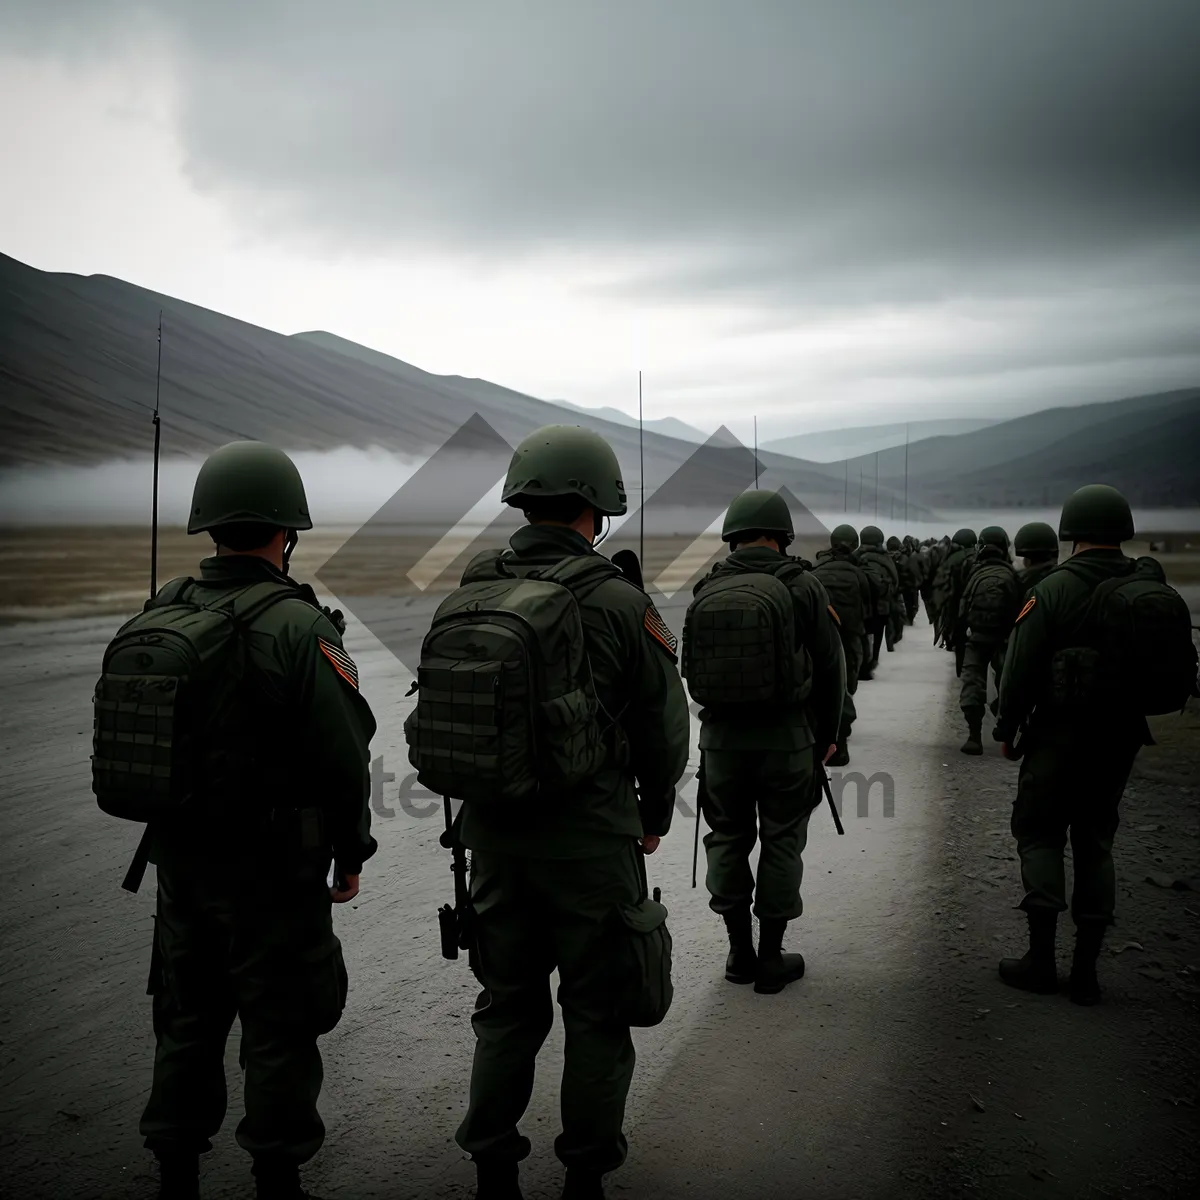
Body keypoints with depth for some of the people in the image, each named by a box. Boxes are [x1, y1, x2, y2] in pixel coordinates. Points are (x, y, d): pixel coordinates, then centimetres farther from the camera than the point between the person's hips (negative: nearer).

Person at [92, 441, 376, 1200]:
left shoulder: (158, 616, 1)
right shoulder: (297, 627, -19)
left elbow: (125, 743, 6)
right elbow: (343, 758, -18)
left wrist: (176, 832, 15)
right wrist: (351, 854, -4)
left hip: (180, 864, 6)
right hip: (272, 872, -6)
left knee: (187, 1023, 18)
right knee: (281, 1029, 8)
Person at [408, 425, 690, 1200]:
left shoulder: (466, 598, -1)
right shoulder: (617, 601, -15)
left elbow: (441, 717, 3)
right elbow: (666, 725, -8)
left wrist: (491, 803, 14)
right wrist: (655, 815, 9)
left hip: (492, 836, 5)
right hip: (591, 841, -4)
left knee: (508, 1006, 18)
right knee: (596, 1015, 12)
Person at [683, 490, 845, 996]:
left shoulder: (705, 591, 1)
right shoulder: (801, 586, -7)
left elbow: (691, 670, 7)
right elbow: (830, 668, -3)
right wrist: (826, 736, 9)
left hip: (720, 736, 2)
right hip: (787, 737, -2)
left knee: (728, 839, 15)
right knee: (781, 844, 9)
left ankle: (740, 953, 21)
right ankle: (771, 959, 15)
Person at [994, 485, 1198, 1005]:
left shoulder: (1054, 590, -14)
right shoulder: (1157, 591, 1)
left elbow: (1021, 668, -13)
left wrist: (1008, 728, -1)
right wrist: (1129, 711, 15)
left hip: (1060, 733, -5)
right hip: (1122, 737, 5)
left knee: (1039, 833, 8)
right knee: (1095, 841, 14)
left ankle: (1041, 958, 5)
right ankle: (1086, 968, 15)